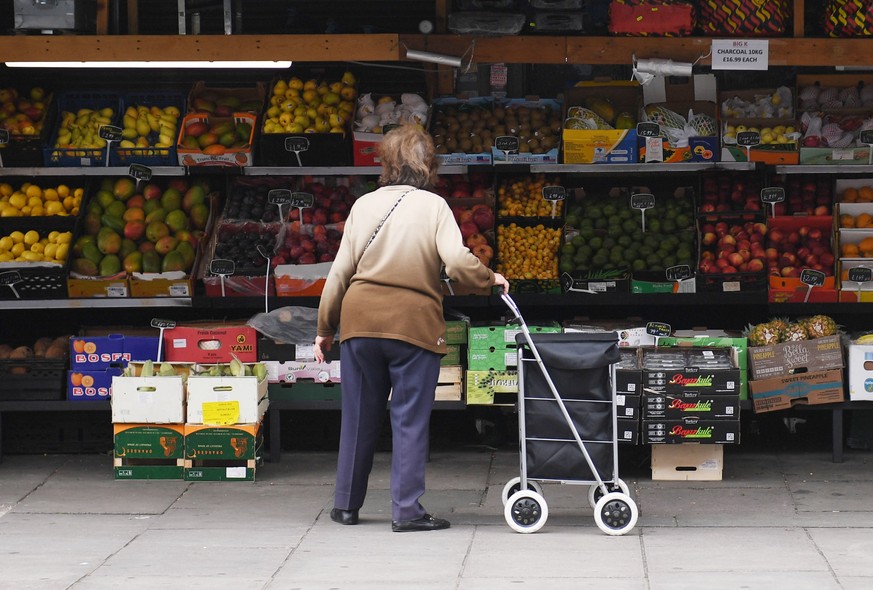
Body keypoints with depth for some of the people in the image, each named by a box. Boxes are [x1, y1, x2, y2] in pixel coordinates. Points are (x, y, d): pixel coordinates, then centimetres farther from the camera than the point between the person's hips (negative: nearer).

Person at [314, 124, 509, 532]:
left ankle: (346, 504, 22)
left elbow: (341, 271, 8)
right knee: (410, 420, 2)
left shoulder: (364, 205, 7)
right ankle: (406, 511, 1)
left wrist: (325, 326, 15)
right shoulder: (433, 206, -3)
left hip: (359, 321, 4)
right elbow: (457, 262, -15)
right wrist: (489, 279, 4)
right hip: (414, 324, -3)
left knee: (359, 417, 13)